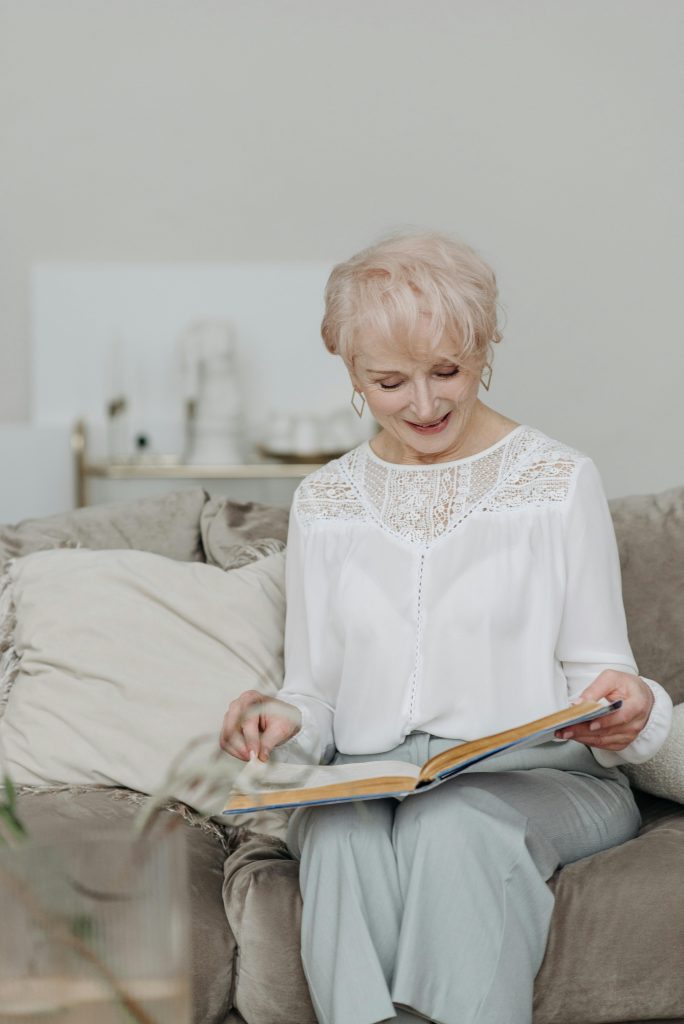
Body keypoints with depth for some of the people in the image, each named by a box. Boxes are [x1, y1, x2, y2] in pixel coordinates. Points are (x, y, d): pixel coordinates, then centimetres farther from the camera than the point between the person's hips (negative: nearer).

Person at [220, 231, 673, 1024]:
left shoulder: (560, 482, 5)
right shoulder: (324, 501, 16)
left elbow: (593, 669, 4)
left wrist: (625, 706, -19)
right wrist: (282, 720, -7)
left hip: (535, 779, -2)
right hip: (364, 781, 2)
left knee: (454, 824, -38)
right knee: (344, 834, -35)